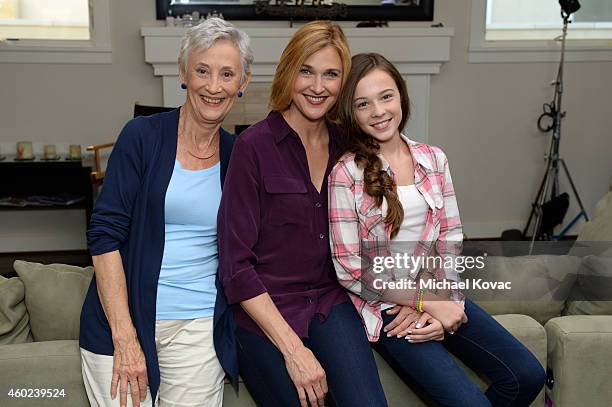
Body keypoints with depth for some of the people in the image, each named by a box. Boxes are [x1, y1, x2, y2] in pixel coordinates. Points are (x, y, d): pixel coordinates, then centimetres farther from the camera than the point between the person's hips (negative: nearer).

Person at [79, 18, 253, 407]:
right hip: (122, 319, -2)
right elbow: (105, 234, -10)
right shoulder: (143, 136, -6)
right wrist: (124, 337, -15)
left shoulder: (238, 156, 4)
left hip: (199, 326, 3)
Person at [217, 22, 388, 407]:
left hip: (330, 305, 4)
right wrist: (293, 349, -15)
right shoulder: (254, 146, -10)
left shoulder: (345, 145, 4)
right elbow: (236, 265, -11)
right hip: (265, 314, -3)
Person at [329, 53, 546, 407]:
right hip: (386, 307, -5)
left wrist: (438, 301, -11)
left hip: (438, 296, 5)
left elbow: (450, 241, 6)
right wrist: (428, 304, -11)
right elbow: (350, 271, -11)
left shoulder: (434, 159, 5)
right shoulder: (346, 174, -10)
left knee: (527, 375, -8)